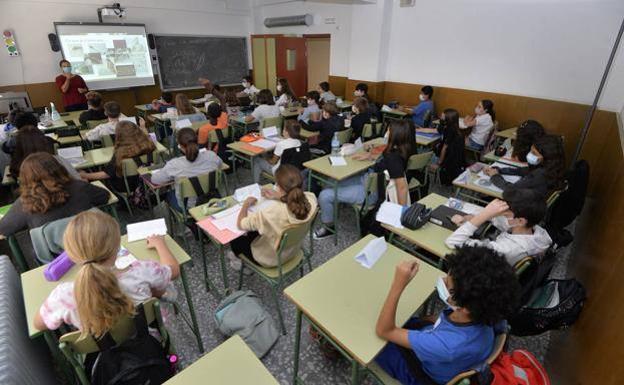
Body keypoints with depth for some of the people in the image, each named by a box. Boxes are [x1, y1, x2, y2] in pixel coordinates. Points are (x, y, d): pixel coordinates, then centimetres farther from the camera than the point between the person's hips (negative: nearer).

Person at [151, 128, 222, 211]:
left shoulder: (174, 165, -29)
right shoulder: (211, 156, -21)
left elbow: (154, 180, -12)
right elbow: (220, 163, 4)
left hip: (188, 207, -3)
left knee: (169, 193, 32)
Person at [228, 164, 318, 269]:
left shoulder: (271, 211, -41)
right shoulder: (311, 199, -26)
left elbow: (241, 224, -23)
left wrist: (246, 204, -6)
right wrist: (279, 196, 2)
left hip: (269, 259, -5)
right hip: (293, 251, 5)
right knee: (255, 230, 29)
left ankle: (238, 257, 55)